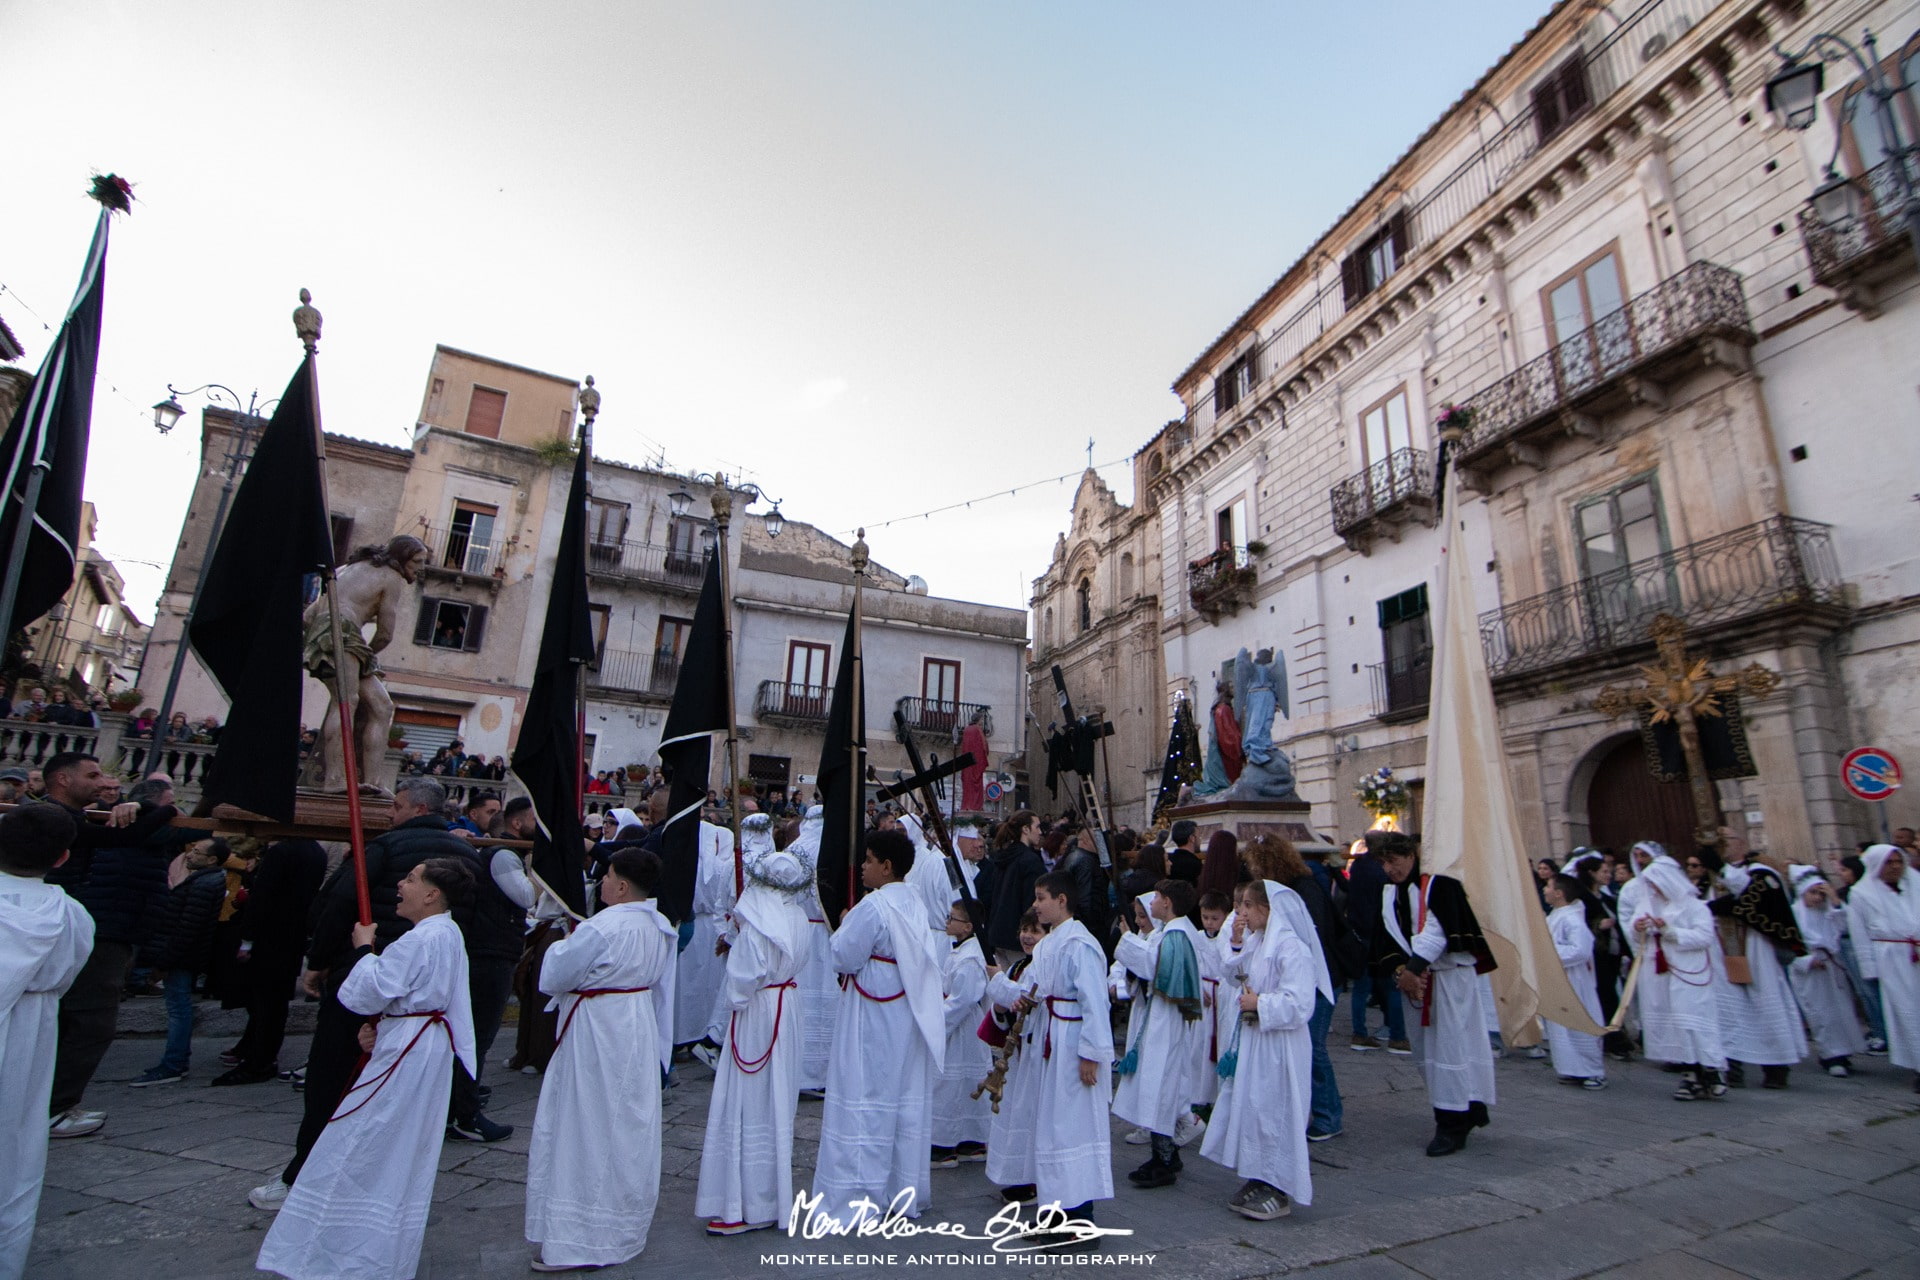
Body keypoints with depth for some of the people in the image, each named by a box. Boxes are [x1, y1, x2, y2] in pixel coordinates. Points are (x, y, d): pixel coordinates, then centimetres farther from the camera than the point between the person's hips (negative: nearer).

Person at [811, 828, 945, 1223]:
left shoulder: (872, 906, -20)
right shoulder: (915, 902, 5)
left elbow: (846, 958, -18)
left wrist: (842, 927, 1)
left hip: (873, 1018, -8)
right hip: (909, 1016, 8)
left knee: (865, 1101, 2)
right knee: (907, 1101, 15)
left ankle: (861, 1198, 11)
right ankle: (906, 1190, 26)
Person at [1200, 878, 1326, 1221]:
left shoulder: (1292, 948, -20)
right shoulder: (1255, 942, 9)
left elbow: (1299, 1005, -24)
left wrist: (1259, 1004, -18)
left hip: (1278, 1047, -9)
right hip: (1251, 1040, 9)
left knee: (1274, 1112, 0)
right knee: (1248, 1107, 14)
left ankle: (1278, 1191, 14)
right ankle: (1258, 1180, 27)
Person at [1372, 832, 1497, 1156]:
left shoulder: (1439, 886, -10)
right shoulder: (1388, 896, 8)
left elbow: (1439, 932, -19)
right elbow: (1385, 942, 2)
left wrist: (1412, 969, -22)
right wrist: (1400, 972, -15)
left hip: (1449, 978, -6)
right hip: (1415, 981, 7)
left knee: (1450, 1045, -5)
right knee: (1425, 1048, 10)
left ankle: (1454, 1123, 5)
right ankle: (1471, 1109, 26)